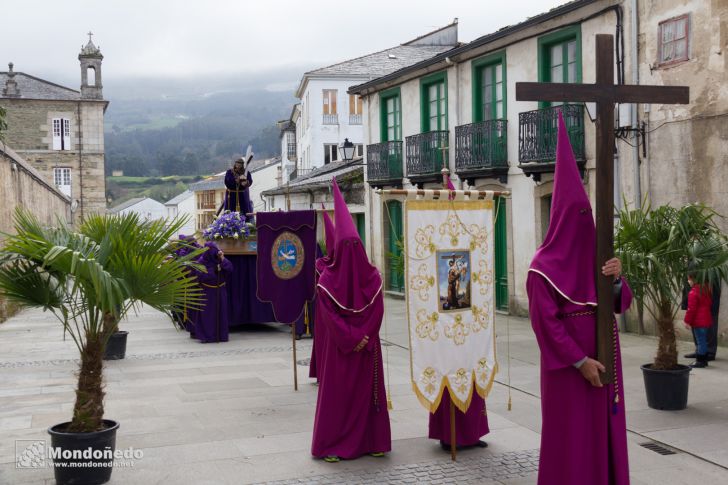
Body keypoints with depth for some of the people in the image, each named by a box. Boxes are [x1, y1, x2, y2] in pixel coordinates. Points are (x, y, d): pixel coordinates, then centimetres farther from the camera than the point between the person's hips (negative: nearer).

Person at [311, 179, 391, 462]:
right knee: (369, 391, 6)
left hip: (337, 346, 0)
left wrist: (354, 339, -10)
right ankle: (374, 442, 10)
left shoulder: (327, 279, -7)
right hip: (368, 346, 0)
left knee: (336, 393, 4)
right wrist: (361, 338, -10)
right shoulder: (373, 276, -5)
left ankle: (332, 446, 6)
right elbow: (377, 311, -9)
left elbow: (329, 315, -11)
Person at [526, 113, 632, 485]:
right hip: (567, 363, -6)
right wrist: (580, 361, -20)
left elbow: (621, 304, 7)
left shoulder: (597, 253, 8)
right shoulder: (545, 265, -12)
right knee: (571, 435, 0)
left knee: (603, 430, 11)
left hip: (602, 357, 7)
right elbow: (545, 320, -17)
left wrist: (616, 279, -15)